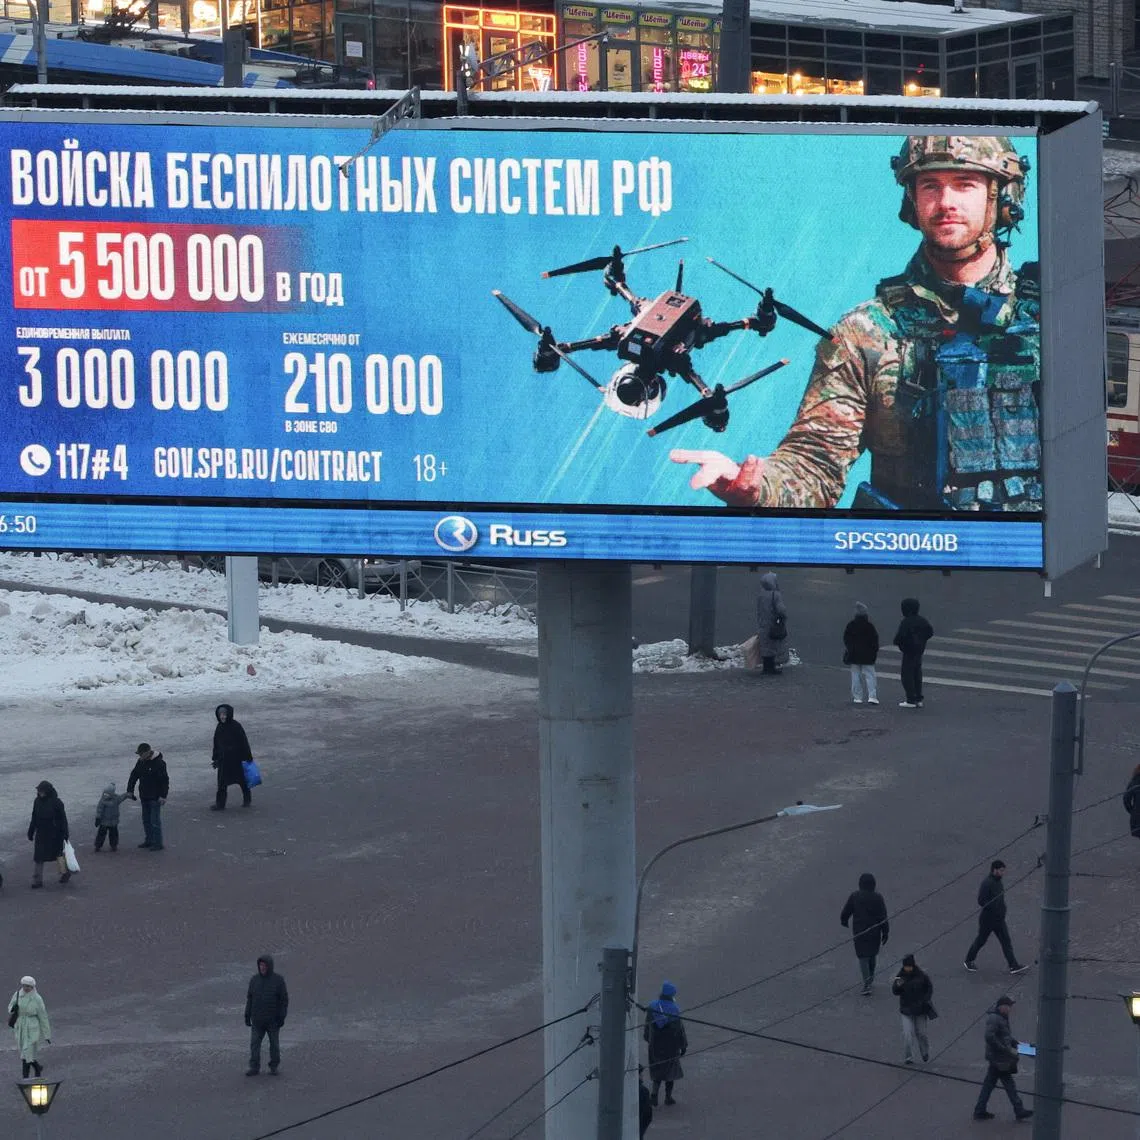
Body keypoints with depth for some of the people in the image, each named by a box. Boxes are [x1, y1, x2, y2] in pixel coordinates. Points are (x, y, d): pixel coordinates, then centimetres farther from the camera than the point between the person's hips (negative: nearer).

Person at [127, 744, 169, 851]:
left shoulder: (158, 763, -19)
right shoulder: (141, 762, 4)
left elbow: (165, 780, -18)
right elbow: (134, 776, 11)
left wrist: (163, 796, -21)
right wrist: (130, 790, 3)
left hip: (155, 797, -8)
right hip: (144, 796, 8)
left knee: (155, 821, -4)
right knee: (146, 820, 15)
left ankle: (158, 843, 2)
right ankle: (148, 840, 26)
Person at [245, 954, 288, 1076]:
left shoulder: (278, 980, -8)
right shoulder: (254, 979, 0)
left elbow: (284, 999, -7)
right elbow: (250, 998, 6)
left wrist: (282, 1017, -12)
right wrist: (247, 1015, 2)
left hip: (273, 1019, -2)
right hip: (258, 1019, 2)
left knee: (274, 1043, 8)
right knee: (254, 1043, -3)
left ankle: (274, 1066, 21)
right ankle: (254, 1068, 1)